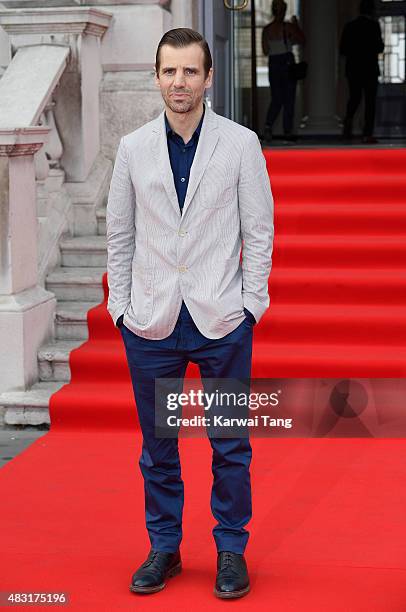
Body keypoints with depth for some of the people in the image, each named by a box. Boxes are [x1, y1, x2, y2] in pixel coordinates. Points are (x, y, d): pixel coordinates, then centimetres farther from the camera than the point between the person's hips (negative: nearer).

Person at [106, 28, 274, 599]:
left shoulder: (241, 143, 0)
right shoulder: (133, 147, 4)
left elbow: (259, 230, 2)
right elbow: (120, 233, 9)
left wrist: (251, 305, -3)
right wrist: (121, 306, 5)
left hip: (222, 321, -2)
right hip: (151, 323, 2)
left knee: (230, 446, 6)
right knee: (157, 446, 11)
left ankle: (232, 551, 20)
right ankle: (164, 548, 25)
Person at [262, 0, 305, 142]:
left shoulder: (266, 29, 2)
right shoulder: (288, 26, -9)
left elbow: (265, 51, 7)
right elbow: (302, 40, 0)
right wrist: (296, 24, 9)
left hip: (273, 63, 4)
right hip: (287, 61, -4)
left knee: (276, 99, 10)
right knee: (288, 99, 5)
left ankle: (268, 126, -11)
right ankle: (288, 131, 5)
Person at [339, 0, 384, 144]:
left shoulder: (349, 26, 5)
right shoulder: (374, 25, -8)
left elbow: (343, 50, 5)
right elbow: (379, 47, -12)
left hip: (352, 68, 4)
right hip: (370, 68, -4)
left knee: (354, 98, 19)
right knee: (370, 100, 3)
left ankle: (347, 127, -2)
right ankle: (367, 134, -3)